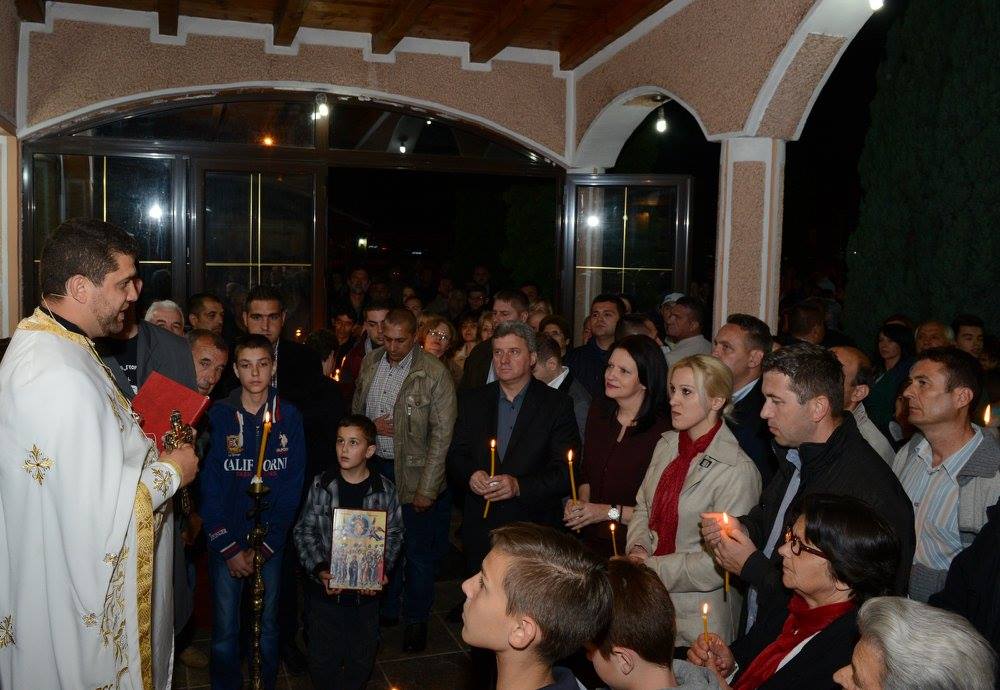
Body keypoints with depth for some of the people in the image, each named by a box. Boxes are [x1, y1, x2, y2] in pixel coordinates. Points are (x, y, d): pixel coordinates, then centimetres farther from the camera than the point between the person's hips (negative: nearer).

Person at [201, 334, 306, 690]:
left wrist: (265, 546, -7)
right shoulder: (219, 415, -7)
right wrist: (228, 547, -10)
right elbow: (210, 486, -7)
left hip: (271, 541, 1)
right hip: (225, 539, -1)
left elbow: (292, 487, -3)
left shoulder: (289, 417, -4)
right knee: (225, 628, 7)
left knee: (268, 624, 12)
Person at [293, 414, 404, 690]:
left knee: (362, 660, 16)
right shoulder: (321, 484, -7)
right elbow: (304, 531, -4)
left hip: (366, 589, 0)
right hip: (324, 588, 0)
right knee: (322, 659, 12)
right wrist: (319, 570, -16)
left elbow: (393, 535, 0)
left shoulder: (385, 490, -7)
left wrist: (380, 570, -13)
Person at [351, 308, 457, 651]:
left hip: (414, 473, -5)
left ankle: (416, 619, 28)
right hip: (375, 468, 5)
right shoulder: (370, 363, 2)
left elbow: (442, 435, -15)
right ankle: (386, 609, 40)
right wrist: (371, 425, -8)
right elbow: (356, 409, 15)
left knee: (418, 552, 8)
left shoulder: (435, 374, -17)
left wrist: (427, 489, -16)